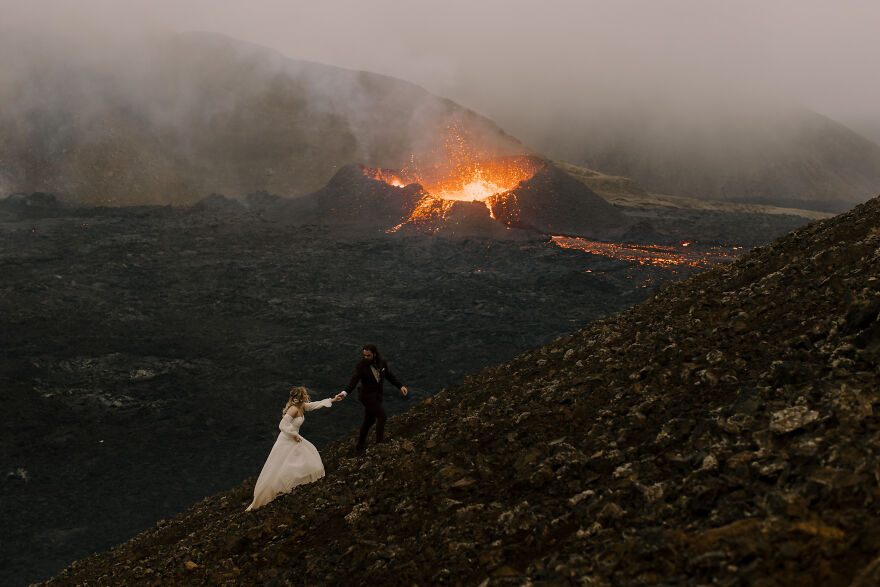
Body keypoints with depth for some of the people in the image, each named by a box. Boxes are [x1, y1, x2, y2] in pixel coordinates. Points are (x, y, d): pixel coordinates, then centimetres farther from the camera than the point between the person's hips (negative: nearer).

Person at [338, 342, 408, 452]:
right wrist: (344, 393, -48)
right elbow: (353, 381, -31)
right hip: (366, 396, -6)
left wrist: (401, 386, -6)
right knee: (382, 416, -13)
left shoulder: (381, 362, -5)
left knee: (370, 420, 15)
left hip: (377, 395, 6)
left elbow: (390, 375, 5)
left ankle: (360, 444, 30)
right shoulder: (360, 366, -20)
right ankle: (380, 442, -1)